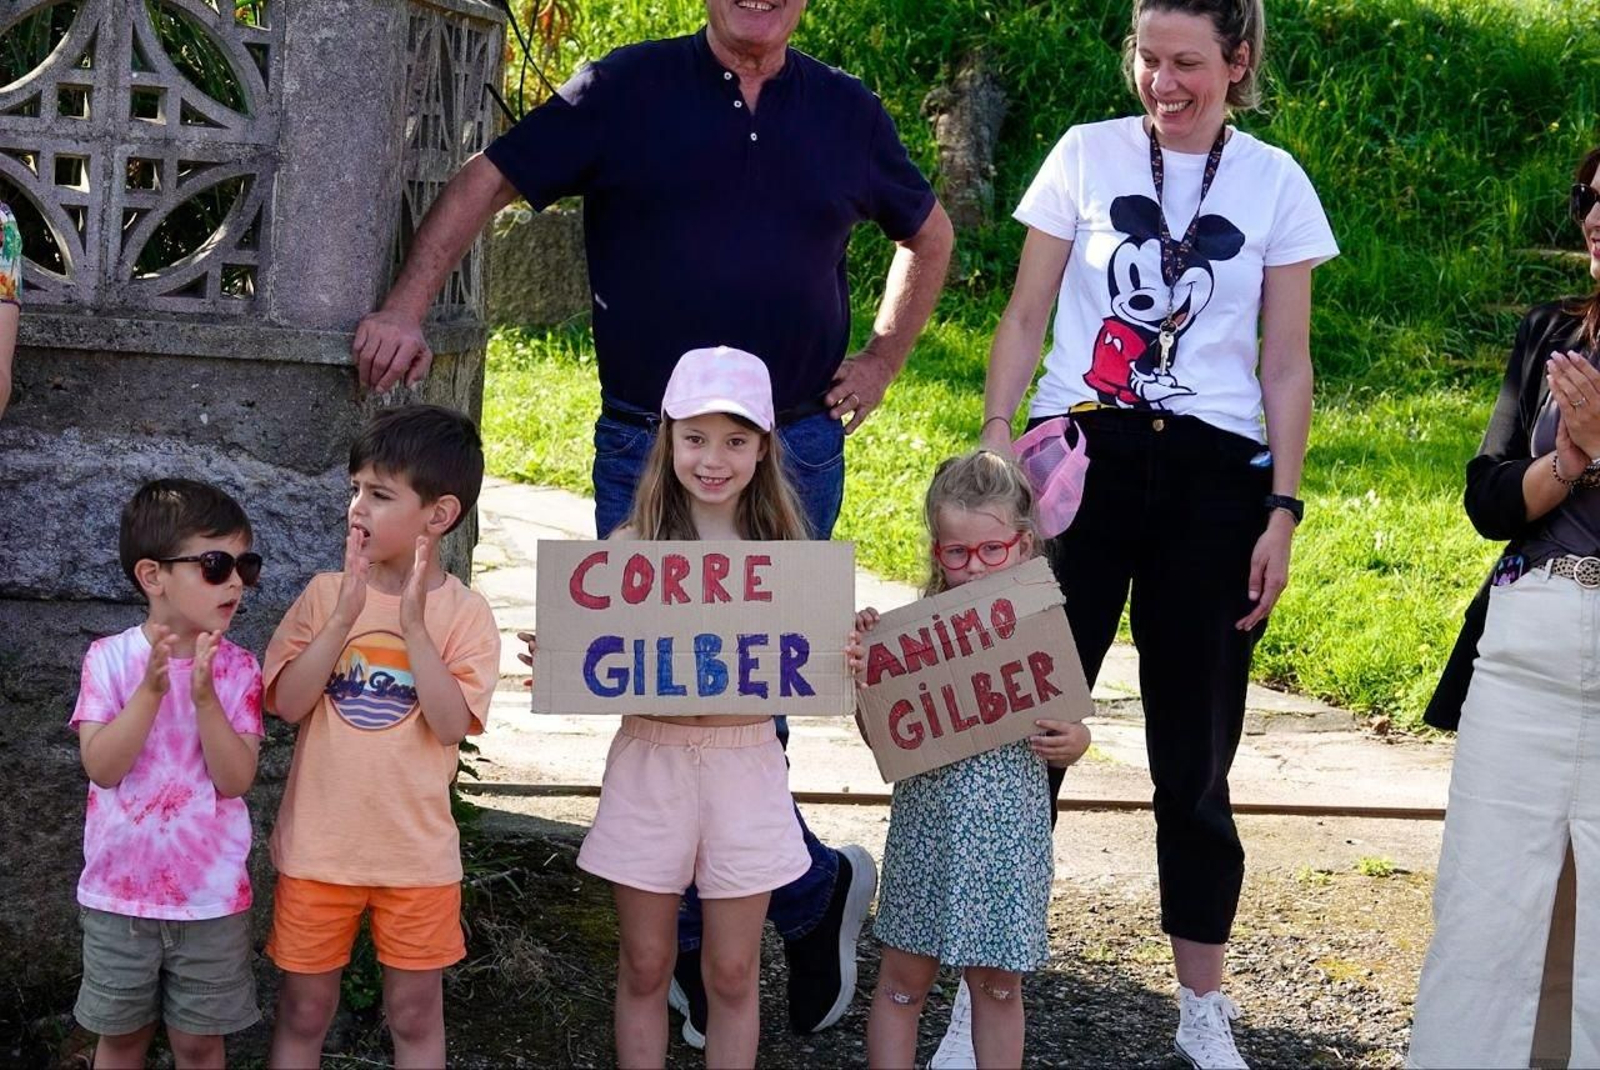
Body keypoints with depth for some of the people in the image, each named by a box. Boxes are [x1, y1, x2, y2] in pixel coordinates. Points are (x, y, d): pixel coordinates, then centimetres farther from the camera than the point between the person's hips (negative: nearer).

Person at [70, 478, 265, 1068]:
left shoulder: (237, 669, -6)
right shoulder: (110, 658, -8)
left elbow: (236, 779, -13)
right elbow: (102, 766, -16)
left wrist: (205, 698, -25)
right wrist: (150, 689, -26)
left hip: (211, 898, 0)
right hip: (121, 891, 0)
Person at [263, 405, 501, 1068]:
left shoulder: (464, 614, -6)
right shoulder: (325, 595, -2)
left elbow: (451, 724, -18)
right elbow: (287, 703, -12)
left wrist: (412, 623, -24)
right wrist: (346, 616, -21)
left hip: (416, 852, -1)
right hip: (319, 845, 1)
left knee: (415, 1015, 12)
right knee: (303, 1010, 12)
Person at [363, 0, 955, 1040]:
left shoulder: (847, 113, 7)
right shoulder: (629, 87, 0)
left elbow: (928, 232, 24)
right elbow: (489, 181, -2)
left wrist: (884, 359, 13)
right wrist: (407, 308, -14)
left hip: (796, 457, 1)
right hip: (646, 458, 0)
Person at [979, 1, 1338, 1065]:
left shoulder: (1275, 184, 4)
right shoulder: (1087, 154, 4)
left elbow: (1286, 366, 5)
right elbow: (1026, 318, 6)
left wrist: (1282, 513, -1)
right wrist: (993, 450, -2)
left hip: (1213, 478, 0)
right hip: (1082, 457, 0)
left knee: (1195, 756, 7)